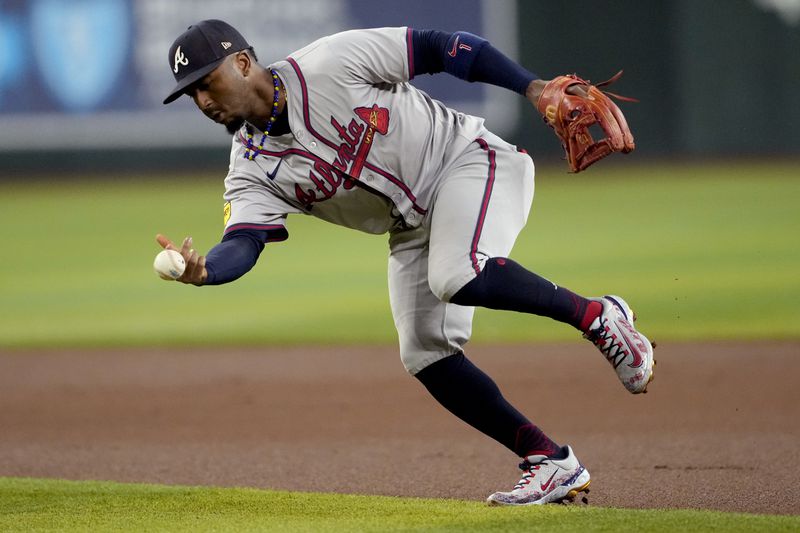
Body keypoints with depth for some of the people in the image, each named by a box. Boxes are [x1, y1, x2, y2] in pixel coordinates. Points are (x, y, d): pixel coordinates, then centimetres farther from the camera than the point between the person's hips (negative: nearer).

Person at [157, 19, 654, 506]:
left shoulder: (331, 64, -19)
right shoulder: (252, 171, -5)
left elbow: (436, 46, -14)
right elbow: (242, 244, -20)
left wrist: (534, 88, -20)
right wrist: (202, 270, -44)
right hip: (413, 226, 7)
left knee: (459, 277, -34)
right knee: (426, 355, -4)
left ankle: (597, 317, -14)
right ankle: (551, 461, 3)